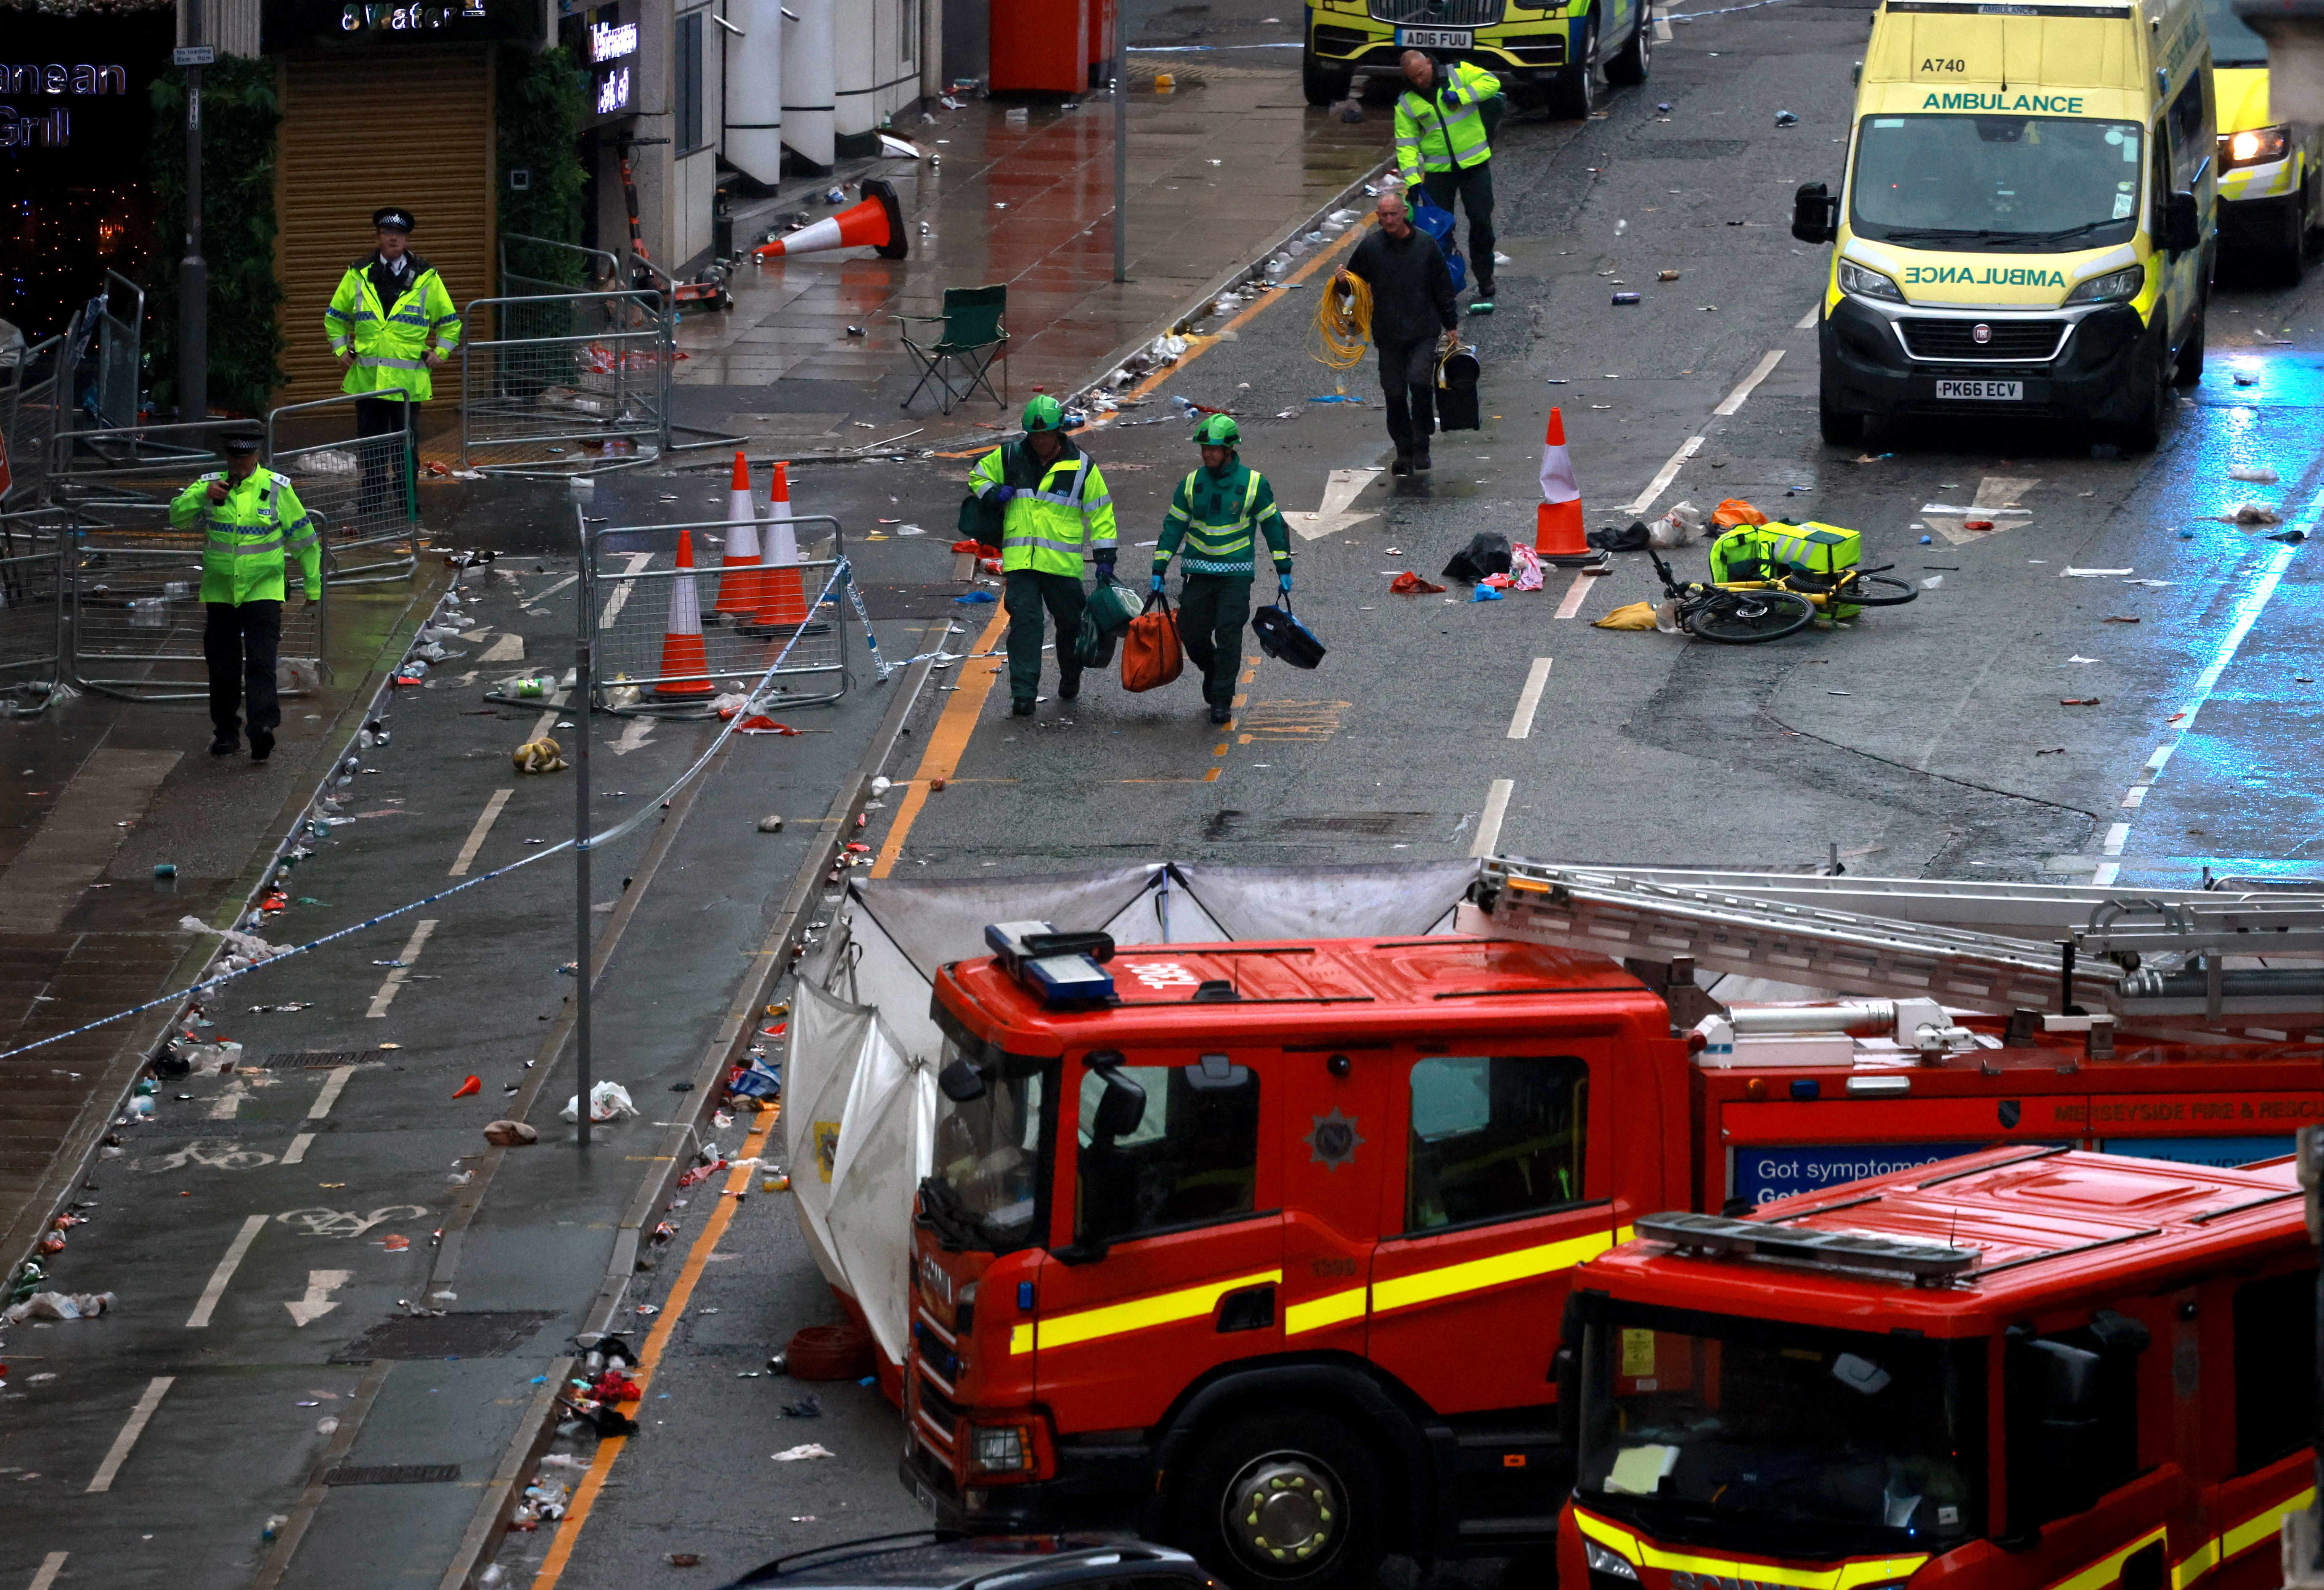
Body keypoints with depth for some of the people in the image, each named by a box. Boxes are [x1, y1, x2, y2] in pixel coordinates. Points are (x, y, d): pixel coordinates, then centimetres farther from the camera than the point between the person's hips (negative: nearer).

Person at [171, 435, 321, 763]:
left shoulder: (277, 489, 0)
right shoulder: (210, 486, 4)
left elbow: (303, 539, 7)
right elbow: (177, 515, -6)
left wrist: (314, 586, 9)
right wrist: (203, 496, -23)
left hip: (263, 589, -3)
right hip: (220, 591, 3)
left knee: (261, 662, -14)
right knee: (222, 665, 7)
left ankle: (263, 727, -22)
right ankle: (226, 732, 19)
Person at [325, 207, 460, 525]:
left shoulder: (426, 279, 4)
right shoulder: (358, 275, 7)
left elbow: (450, 322, 14)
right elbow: (335, 317, 19)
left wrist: (440, 353, 2)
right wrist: (340, 349, 8)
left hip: (408, 379, -1)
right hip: (367, 378, 1)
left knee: (405, 447, 2)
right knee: (371, 447, 4)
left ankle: (406, 508, 7)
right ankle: (370, 508, 10)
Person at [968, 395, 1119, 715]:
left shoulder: (1081, 466, 1)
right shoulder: (1010, 457, 5)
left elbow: (1101, 513, 6)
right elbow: (978, 477, 22)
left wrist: (1105, 558, 0)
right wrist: (993, 493, -1)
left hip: (1063, 564, 0)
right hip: (1020, 561, 0)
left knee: (1070, 622, 11)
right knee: (1024, 621, -11)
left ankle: (1070, 679, 37)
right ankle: (1023, 693, -12)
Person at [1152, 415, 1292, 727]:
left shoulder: (1253, 483, -4)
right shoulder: (1191, 484, 3)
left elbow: (1273, 525, 4)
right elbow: (1174, 526, 8)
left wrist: (1283, 571, 5)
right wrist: (1159, 570, 5)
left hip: (1236, 573, -3)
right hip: (1198, 572, 3)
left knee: (1228, 636, -10)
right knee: (1192, 634, 2)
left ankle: (1222, 701, -2)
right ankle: (1212, 673, 32)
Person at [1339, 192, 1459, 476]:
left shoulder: (1426, 244, 1)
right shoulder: (1370, 247, 0)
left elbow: (1443, 288, 9)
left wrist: (1451, 327, 11)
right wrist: (1344, 280, -13)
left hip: (1424, 332, -1)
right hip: (1389, 335, 1)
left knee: (1420, 381, -20)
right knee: (1395, 394, 3)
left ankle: (1421, 447, -8)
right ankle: (1404, 452, 18)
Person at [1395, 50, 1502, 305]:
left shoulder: (1459, 73, -5)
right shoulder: (1407, 103, -1)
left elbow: (1492, 82, -11)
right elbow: (1406, 144, -3)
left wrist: (1461, 96, -23)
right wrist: (1412, 179, -15)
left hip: (1475, 165, -2)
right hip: (1438, 169, 2)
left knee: (1481, 222, 0)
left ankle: (1485, 286, 12)